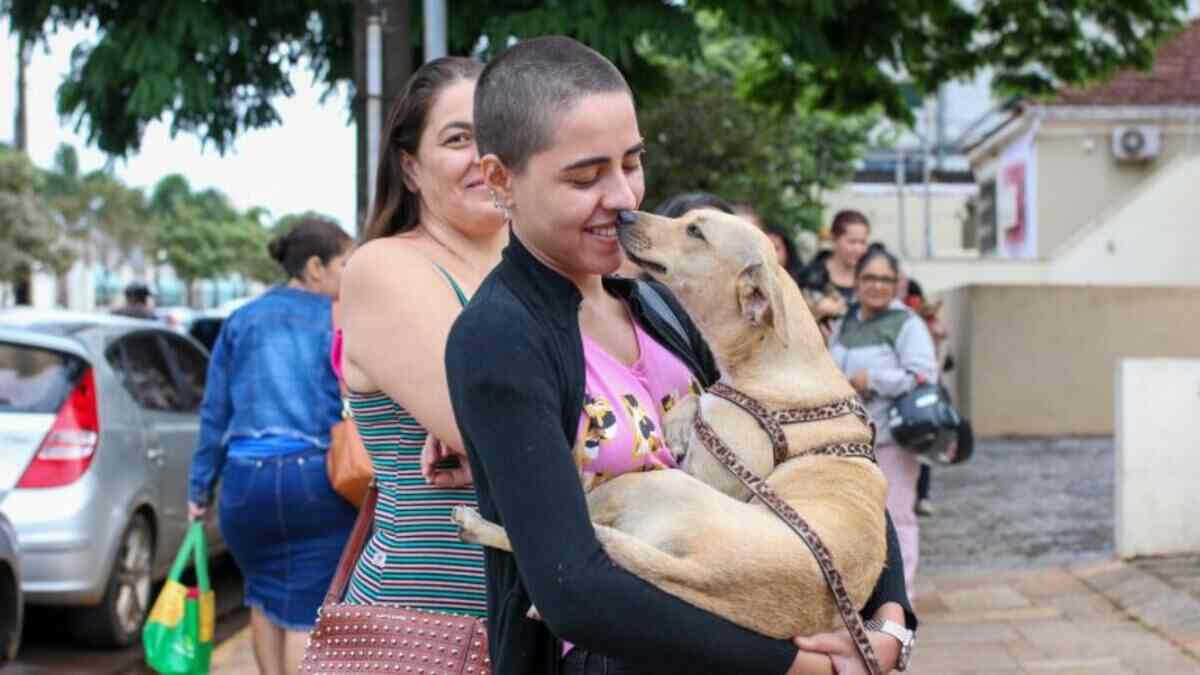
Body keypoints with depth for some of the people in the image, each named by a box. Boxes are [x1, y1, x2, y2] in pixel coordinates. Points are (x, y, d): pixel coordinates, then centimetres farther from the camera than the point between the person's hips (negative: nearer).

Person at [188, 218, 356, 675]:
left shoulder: (242, 321, 10)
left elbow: (215, 412, 9)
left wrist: (200, 487, 14)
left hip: (247, 478, 3)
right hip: (318, 479, -3)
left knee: (265, 594, 21)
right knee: (308, 609, 2)